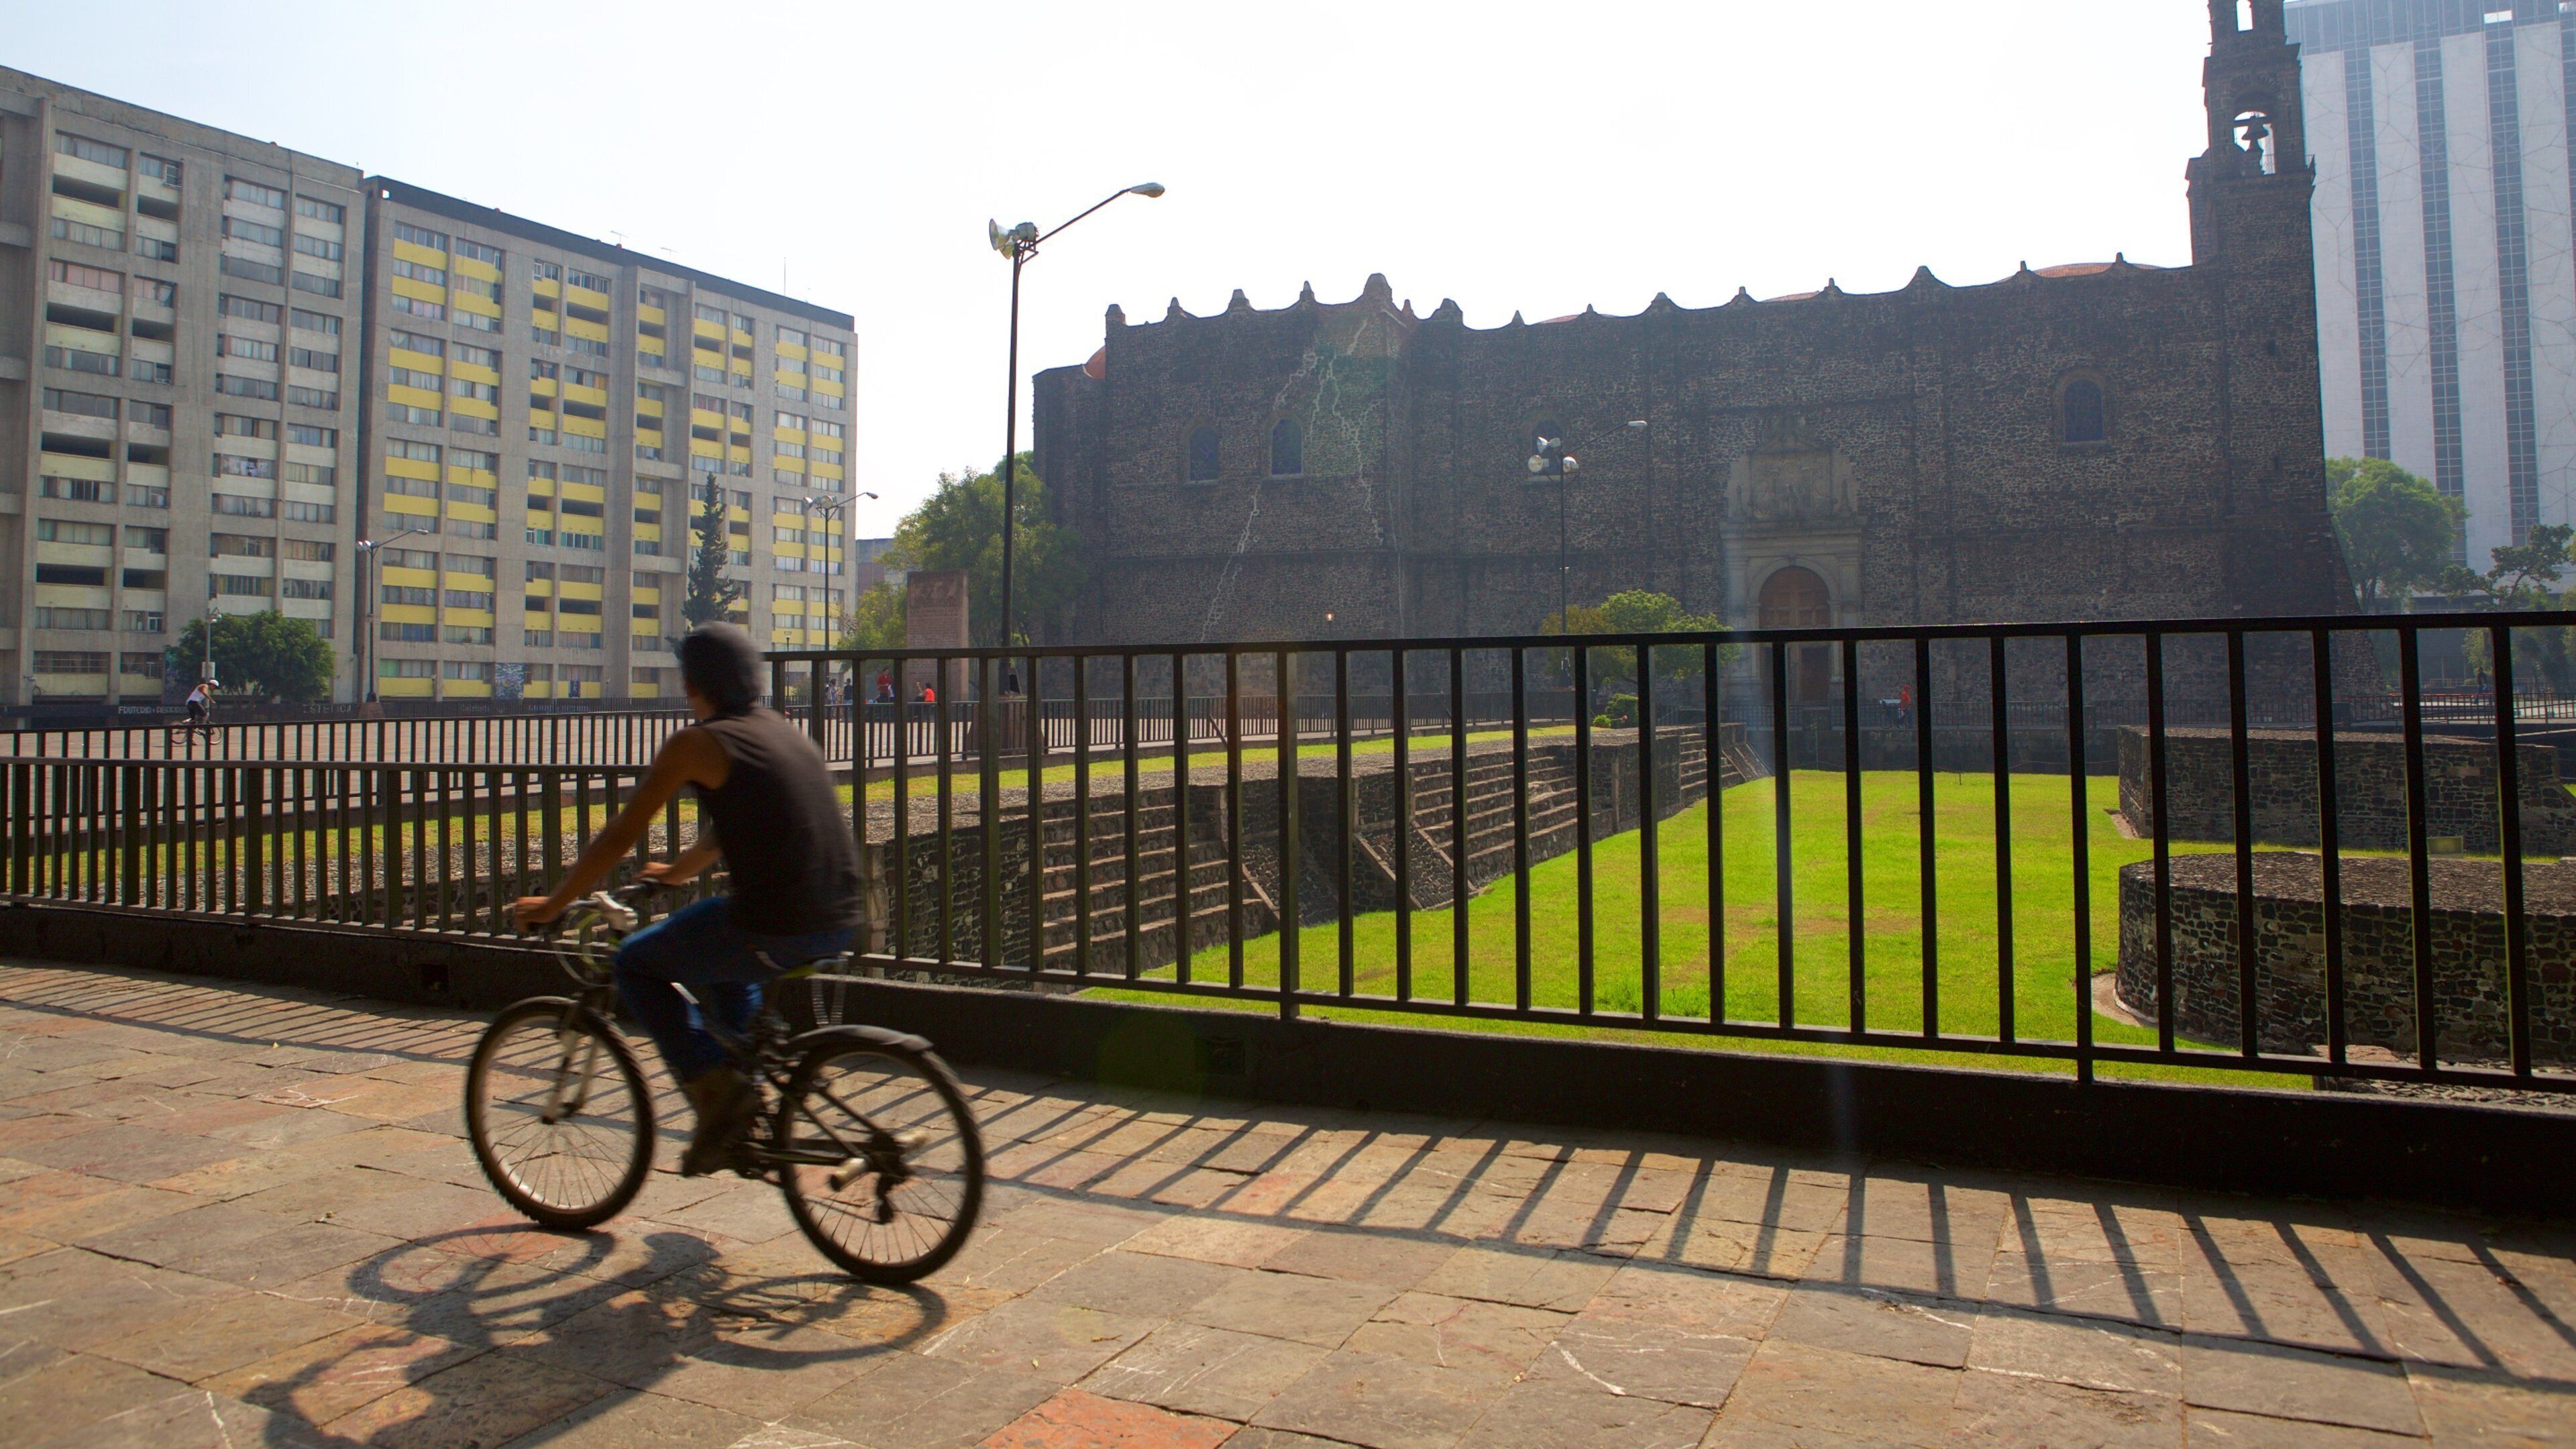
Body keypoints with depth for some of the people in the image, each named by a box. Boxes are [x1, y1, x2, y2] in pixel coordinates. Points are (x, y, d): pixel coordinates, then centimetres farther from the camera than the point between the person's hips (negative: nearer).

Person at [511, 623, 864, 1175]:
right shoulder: (784, 732, 18)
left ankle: (716, 1090, 6)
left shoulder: (697, 743, -4)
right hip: (840, 925, 8)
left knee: (636, 964, 16)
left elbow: (620, 837, -1)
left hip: (775, 931, -8)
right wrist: (677, 870, 46)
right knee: (720, 942, 36)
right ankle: (749, 1088, 33)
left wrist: (551, 905, 12)